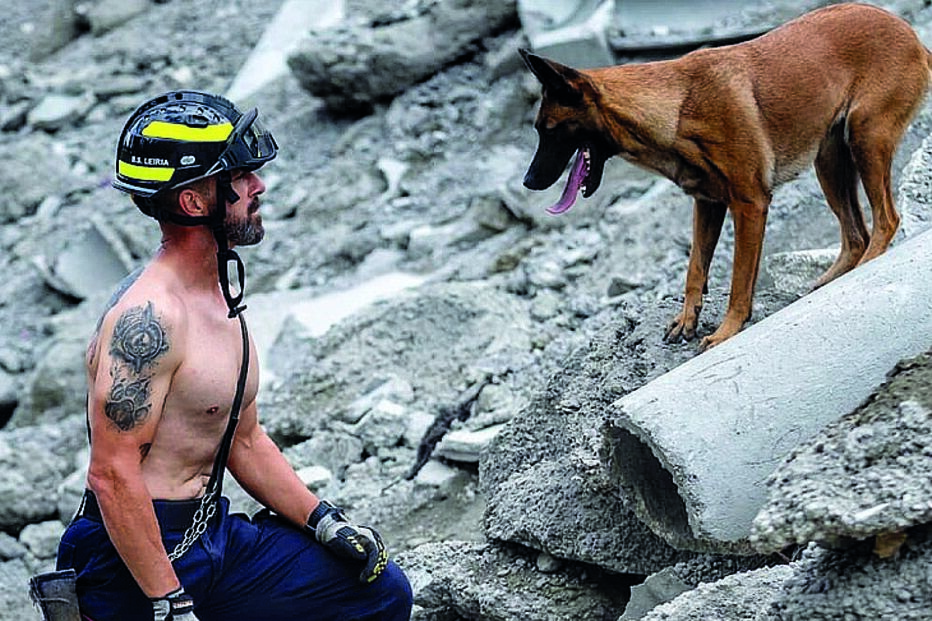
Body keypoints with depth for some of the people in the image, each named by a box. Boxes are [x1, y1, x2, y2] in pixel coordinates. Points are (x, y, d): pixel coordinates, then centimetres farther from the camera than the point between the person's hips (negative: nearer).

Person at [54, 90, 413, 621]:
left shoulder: (221, 296, 11)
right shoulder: (147, 317, -20)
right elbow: (114, 475, -23)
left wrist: (325, 522, 9)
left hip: (213, 533, 9)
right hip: (136, 560, -9)